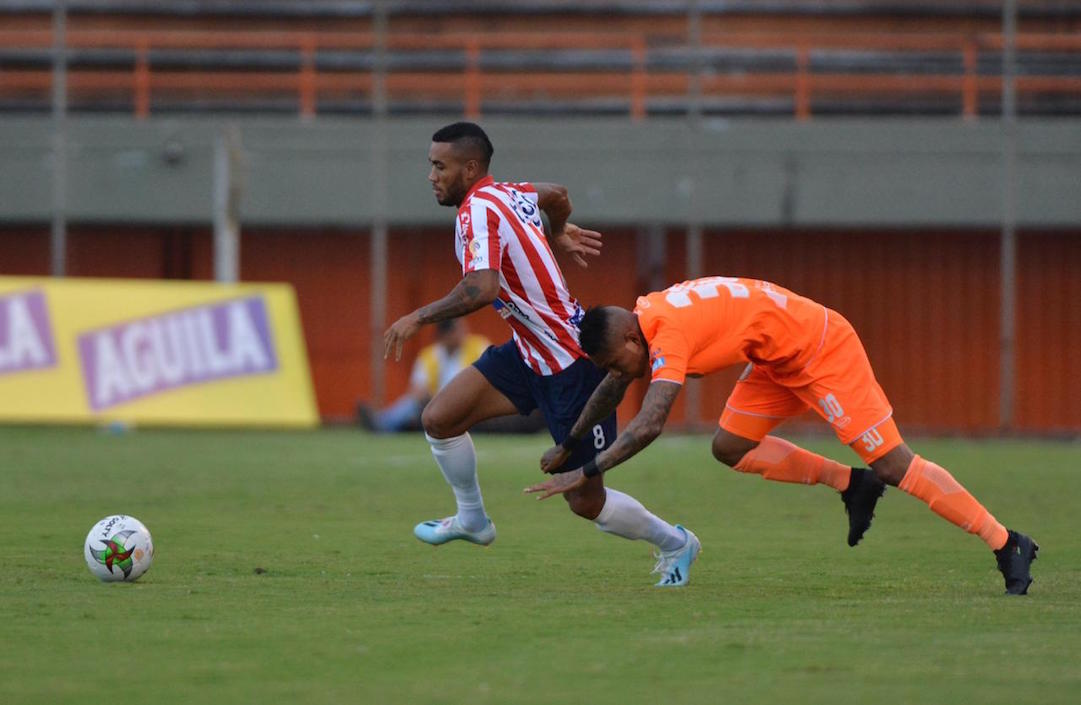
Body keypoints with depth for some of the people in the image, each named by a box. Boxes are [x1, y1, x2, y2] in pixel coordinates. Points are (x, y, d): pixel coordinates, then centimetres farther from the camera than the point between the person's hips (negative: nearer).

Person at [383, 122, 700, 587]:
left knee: (586, 502, 1)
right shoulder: (511, 195, 4)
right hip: (530, 352, 9)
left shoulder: (478, 210, -22)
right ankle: (472, 519, 19)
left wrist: (418, 318, -27)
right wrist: (557, 234, 43)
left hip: (572, 366, -9)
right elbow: (557, 195, 25)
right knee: (438, 418, -1)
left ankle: (674, 543, 24)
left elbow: (481, 290, -37)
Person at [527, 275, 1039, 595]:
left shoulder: (668, 335, -28)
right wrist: (567, 446, 22)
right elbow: (609, 391, 21)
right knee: (730, 448, 5)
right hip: (781, 360, 9)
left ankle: (1008, 547, -5)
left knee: (892, 462, -10)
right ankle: (851, 485, 13)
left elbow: (648, 426, -37)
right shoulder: (639, 321, 2)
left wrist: (585, 473, -34)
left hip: (822, 350, -9)